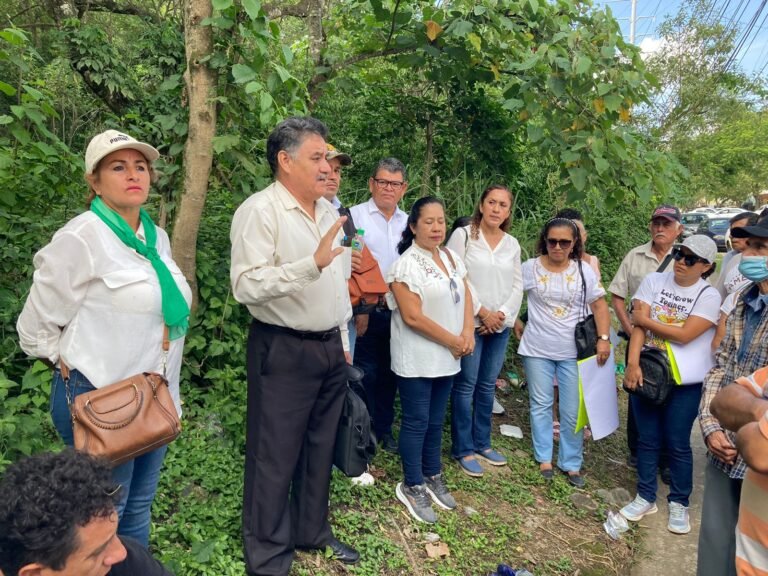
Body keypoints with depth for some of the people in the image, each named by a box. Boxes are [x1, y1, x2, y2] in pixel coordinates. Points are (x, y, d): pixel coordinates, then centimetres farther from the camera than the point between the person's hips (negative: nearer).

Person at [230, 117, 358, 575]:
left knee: (320, 448, 19)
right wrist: (313, 262, -32)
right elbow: (246, 285, -24)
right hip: (283, 351, -7)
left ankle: (313, 531, 38)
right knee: (275, 457, 6)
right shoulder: (259, 210, -14)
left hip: (330, 348, 8)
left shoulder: (329, 211, 10)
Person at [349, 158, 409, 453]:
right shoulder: (355, 216, -4)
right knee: (366, 373, 3)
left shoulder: (408, 222, 10)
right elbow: (346, 265, -8)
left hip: (398, 312, 4)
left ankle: (384, 429, 29)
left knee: (389, 373, 14)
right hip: (365, 311, -4)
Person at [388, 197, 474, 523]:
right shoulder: (406, 264, -15)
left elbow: (465, 296, 11)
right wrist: (453, 342, -14)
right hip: (417, 359, -7)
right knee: (417, 422, 3)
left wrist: (467, 333, -6)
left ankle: (432, 476, 33)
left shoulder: (452, 257, 8)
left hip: (446, 357, 7)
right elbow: (412, 316, -20)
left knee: (435, 420, 17)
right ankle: (412, 487, 18)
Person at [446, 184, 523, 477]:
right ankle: (463, 449, 11)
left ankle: (482, 443, 26)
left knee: (487, 386, 13)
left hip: (501, 326, 5)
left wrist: (502, 315, -5)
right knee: (465, 386, -1)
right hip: (469, 323, -5)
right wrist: (482, 312, -12)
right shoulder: (463, 235, -4)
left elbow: (517, 285, 10)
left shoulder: (512, 244, 11)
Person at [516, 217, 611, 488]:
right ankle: (544, 457, 26)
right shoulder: (530, 268, -4)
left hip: (573, 352, 0)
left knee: (573, 410, 6)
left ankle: (571, 463, 21)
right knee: (541, 405, 10)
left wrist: (603, 339, -9)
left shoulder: (584, 271, -2)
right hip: (537, 349, 0)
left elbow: (599, 305, 0)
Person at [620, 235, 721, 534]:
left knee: (677, 443, 7)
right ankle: (646, 497, 26)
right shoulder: (653, 281, -1)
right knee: (647, 439, 11)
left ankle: (679, 503, 25)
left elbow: (684, 335, -18)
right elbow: (638, 324, -9)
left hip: (684, 381, -2)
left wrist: (645, 320, -9)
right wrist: (632, 363, -18)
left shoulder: (709, 295, -7)